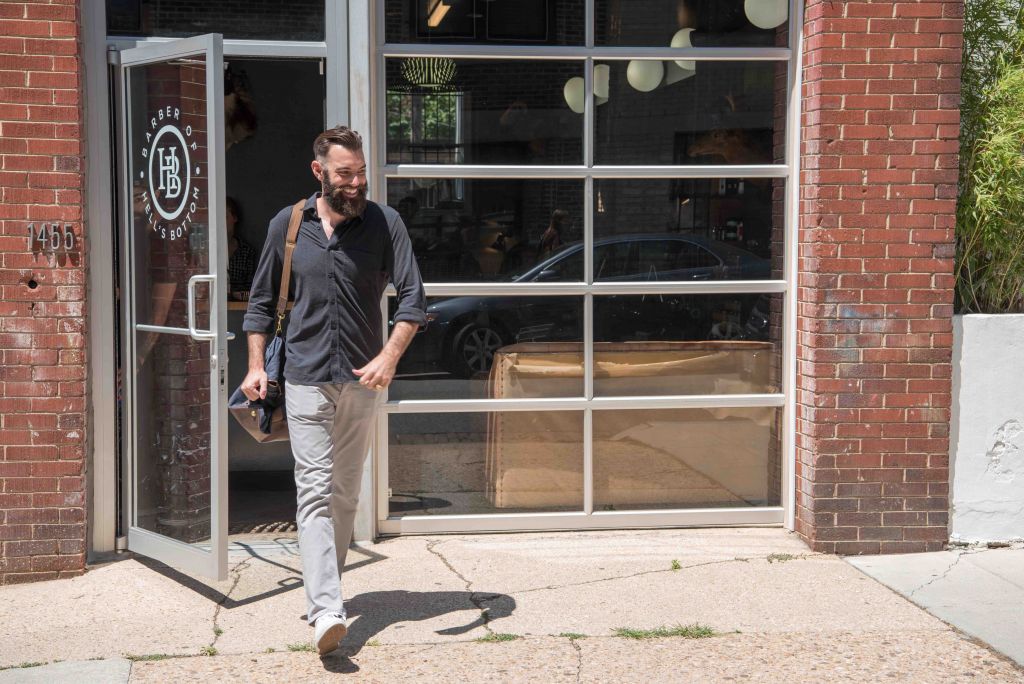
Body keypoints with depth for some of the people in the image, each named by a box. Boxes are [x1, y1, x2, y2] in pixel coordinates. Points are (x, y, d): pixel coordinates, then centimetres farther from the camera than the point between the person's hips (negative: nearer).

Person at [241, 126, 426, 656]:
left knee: (346, 493, 10)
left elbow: (413, 297, -6)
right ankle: (326, 611, -19)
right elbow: (262, 300, 12)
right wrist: (256, 365, 3)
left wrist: (389, 357, -20)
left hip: (362, 380, 1)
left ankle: (322, 590, 26)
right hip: (306, 378, -1)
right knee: (315, 491, -11)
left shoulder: (384, 223, -1)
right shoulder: (287, 225, 3)